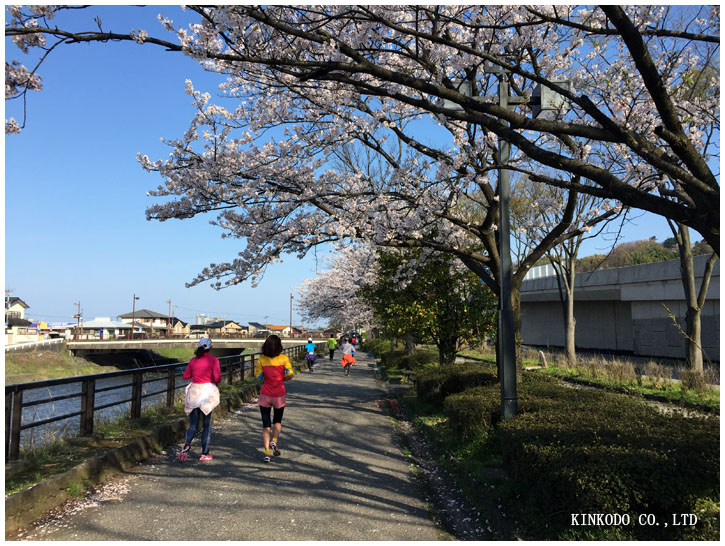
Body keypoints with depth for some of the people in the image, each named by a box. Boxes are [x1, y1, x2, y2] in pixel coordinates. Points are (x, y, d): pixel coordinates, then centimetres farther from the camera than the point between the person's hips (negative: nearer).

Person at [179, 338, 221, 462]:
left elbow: (185, 376, 9)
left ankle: (187, 444, -18)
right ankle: (205, 453, 12)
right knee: (207, 424, 9)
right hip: (207, 390, -3)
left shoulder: (193, 360, 5)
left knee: (193, 424, 10)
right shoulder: (213, 360, -7)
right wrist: (217, 382, 5)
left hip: (194, 391, 3)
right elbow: (217, 377, -16)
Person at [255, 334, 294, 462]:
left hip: (265, 394, 1)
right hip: (280, 394, 0)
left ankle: (267, 452, 0)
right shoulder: (284, 359, -9)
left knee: (266, 424, 8)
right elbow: (290, 376, -8)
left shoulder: (261, 360, -4)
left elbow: (258, 377, 0)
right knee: (277, 421, 22)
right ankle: (274, 441, -1)